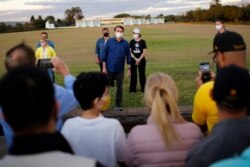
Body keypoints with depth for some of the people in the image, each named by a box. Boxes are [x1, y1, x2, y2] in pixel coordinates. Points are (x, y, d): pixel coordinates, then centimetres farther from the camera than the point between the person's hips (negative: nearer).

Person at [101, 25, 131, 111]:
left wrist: (129, 69, 1)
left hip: (120, 70, 1)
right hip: (109, 69, 0)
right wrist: (104, 67, -5)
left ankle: (118, 105, 20)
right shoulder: (109, 41, -3)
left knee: (119, 87, 8)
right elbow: (104, 55, -1)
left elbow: (128, 56, 3)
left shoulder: (125, 43, -2)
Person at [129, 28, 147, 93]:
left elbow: (144, 52, -5)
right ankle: (132, 89, 9)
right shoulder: (132, 42, 3)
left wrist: (139, 59, -14)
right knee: (133, 74, 3)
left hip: (141, 60, -1)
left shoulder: (143, 41, -1)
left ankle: (143, 88, 14)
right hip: (133, 60, 1)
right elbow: (130, 52, -1)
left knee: (142, 74, 5)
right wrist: (135, 58, -12)